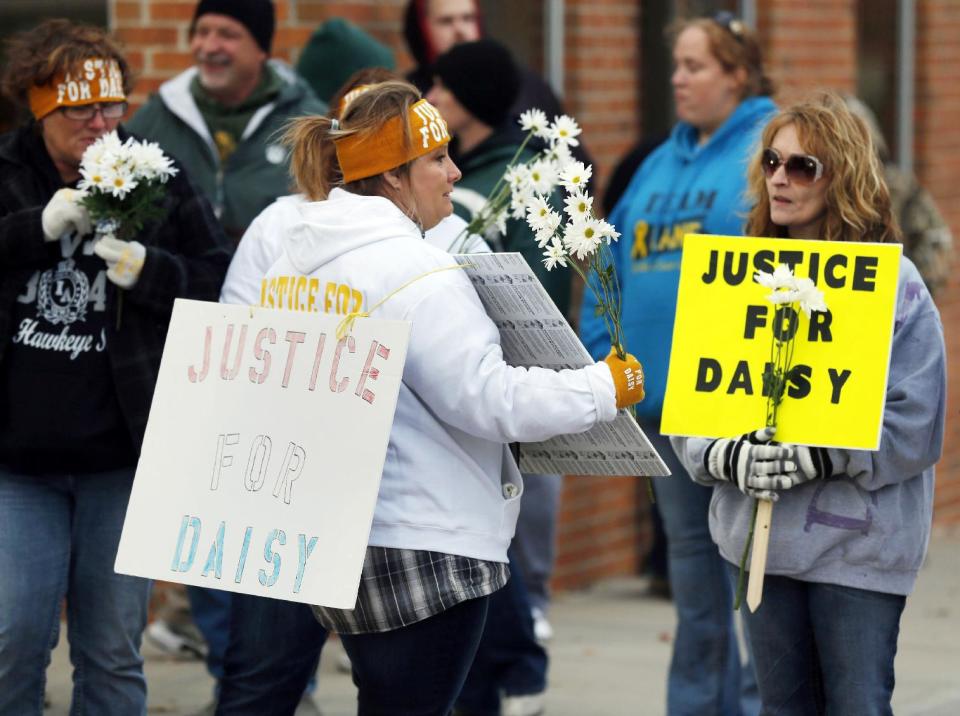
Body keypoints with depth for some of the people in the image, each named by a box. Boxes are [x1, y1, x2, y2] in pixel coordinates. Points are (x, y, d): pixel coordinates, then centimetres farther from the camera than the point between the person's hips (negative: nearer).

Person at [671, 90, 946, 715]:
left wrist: (822, 457, -21)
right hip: (758, 536, 5)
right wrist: (724, 456, -14)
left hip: (858, 544, -5)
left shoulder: (893, 283, -5)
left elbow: (915, 422, -10)